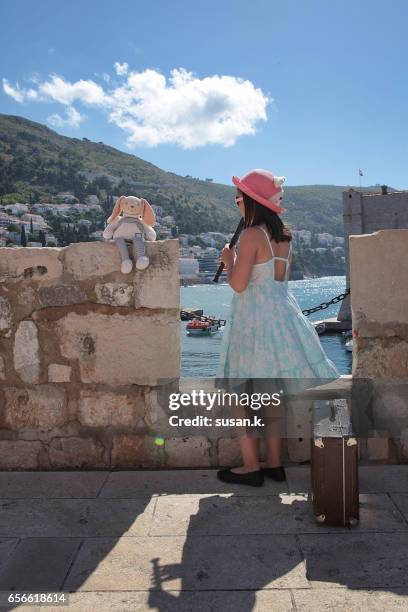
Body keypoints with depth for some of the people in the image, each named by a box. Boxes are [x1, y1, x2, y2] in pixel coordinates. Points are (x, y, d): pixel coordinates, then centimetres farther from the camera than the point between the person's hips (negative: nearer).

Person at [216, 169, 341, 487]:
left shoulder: (251, 235, -14)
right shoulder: (285, 234, 9)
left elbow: (238, 284, -16)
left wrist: (228, 259, 1)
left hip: (254, 318, -8)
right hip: (281, 313, 8)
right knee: (274, 392, 13)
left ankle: (252, 466, 9)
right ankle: (274, 462, 21)